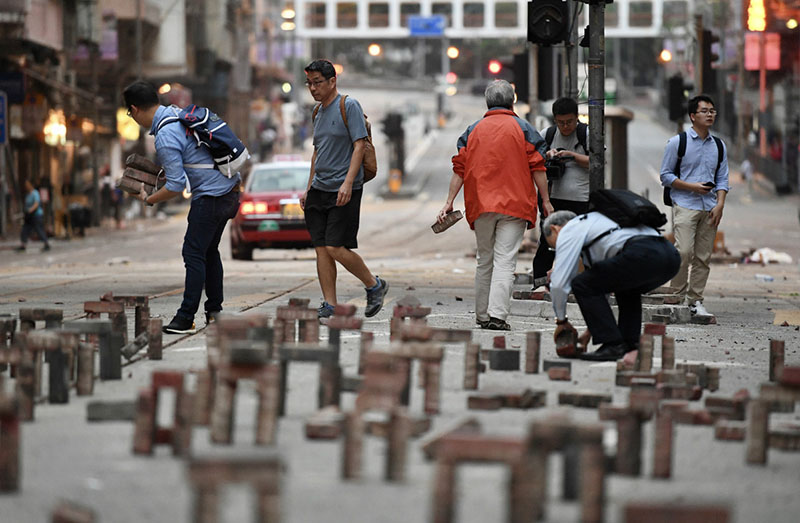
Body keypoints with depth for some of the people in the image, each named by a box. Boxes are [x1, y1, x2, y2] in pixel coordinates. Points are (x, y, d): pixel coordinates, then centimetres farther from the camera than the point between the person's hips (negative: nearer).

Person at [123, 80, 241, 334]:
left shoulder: (165, 138, -20)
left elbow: (176, 186, -20)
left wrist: (149, 199, -4)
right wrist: (168, 168, 21)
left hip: (210, 197, -9)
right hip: (230, 188, 9)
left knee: (194, 253, -6)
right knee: (209, 251, 17)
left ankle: (186, 318, -7)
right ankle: (214, 311, 22)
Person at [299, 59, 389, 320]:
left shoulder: (349, 106, -7)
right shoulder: (318, 111, 16)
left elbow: (359, 146, -13)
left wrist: (347, 183, -21)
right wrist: (308, 189, 21)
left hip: (344, 191, -7)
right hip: (319, 190, 7)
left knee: (335, 248, -12)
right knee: (321, 249, 2)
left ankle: (374, 285, 8)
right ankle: (329, 306, 6)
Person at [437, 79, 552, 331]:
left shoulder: (473, 130, 11)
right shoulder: (522, 128, 2)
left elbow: (460, 169, 8)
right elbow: (537, 167, -2)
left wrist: (449, 202, 9)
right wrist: (545, 201, 3)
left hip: (480, 205, 3)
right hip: (514, 204, -3)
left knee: (484, 261, 14)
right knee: (505, 260, -8)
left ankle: (482, 315, 16)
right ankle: (497, 315, -19)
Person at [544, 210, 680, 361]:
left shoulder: (569, 230, 15)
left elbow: (559, 282, 9)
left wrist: (561, 320, 24)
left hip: (641, 255, -9)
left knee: (582, 285, 3)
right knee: (626, 287, 37)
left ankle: (613, 345, 0)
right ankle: (631, 344, 20)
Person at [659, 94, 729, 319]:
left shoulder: (719, 146, 14)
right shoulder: (677, 142, 0)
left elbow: (722, 179, 15)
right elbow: (665, 175, 1)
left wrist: (720, 204, 0)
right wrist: (692, 187, -11)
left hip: (710, 208, 4)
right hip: (684, 205, -4)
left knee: (703, 256, 2)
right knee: (684, 252, -17)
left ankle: (695, 301, 8)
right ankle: (677, 297, -4)